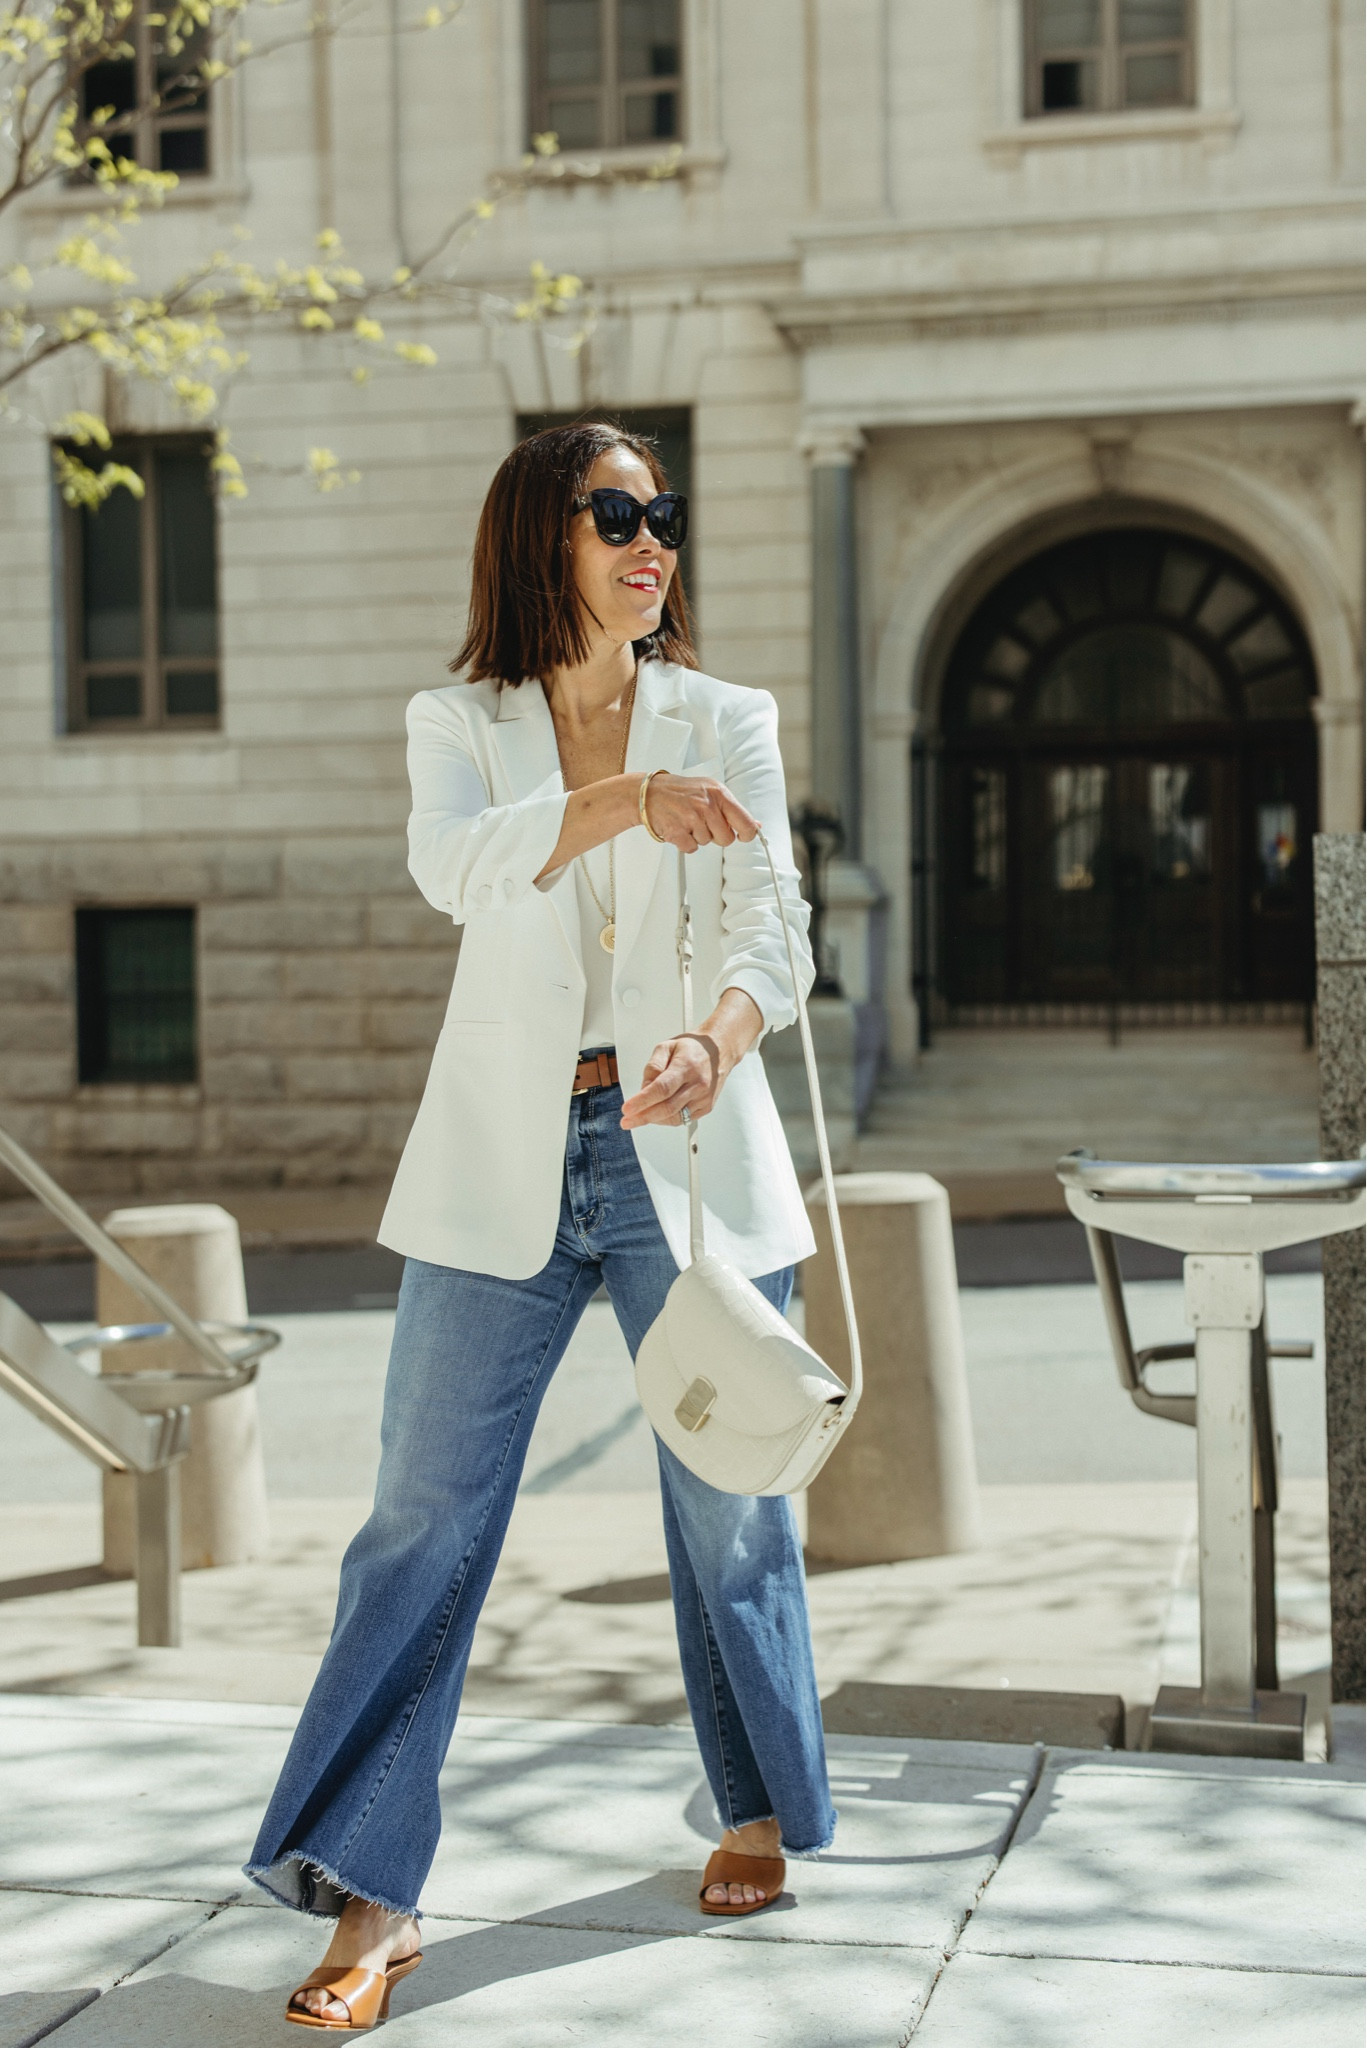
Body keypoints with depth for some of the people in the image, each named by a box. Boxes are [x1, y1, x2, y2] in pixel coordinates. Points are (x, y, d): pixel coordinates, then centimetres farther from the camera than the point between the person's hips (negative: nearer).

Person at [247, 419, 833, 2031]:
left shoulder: (729, 723, 7)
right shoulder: (461, 726, 6)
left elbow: (770, 927, -5)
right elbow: (454, 865, -16)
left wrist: (722, 1039, -27)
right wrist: (619, 799, -34)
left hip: (688, 1155, 0)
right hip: (506, 1166, 0)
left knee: (730, 1506, 7)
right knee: (423, 1517, -4)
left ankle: (760, 1809, 30)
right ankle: (368, 1891, 2)